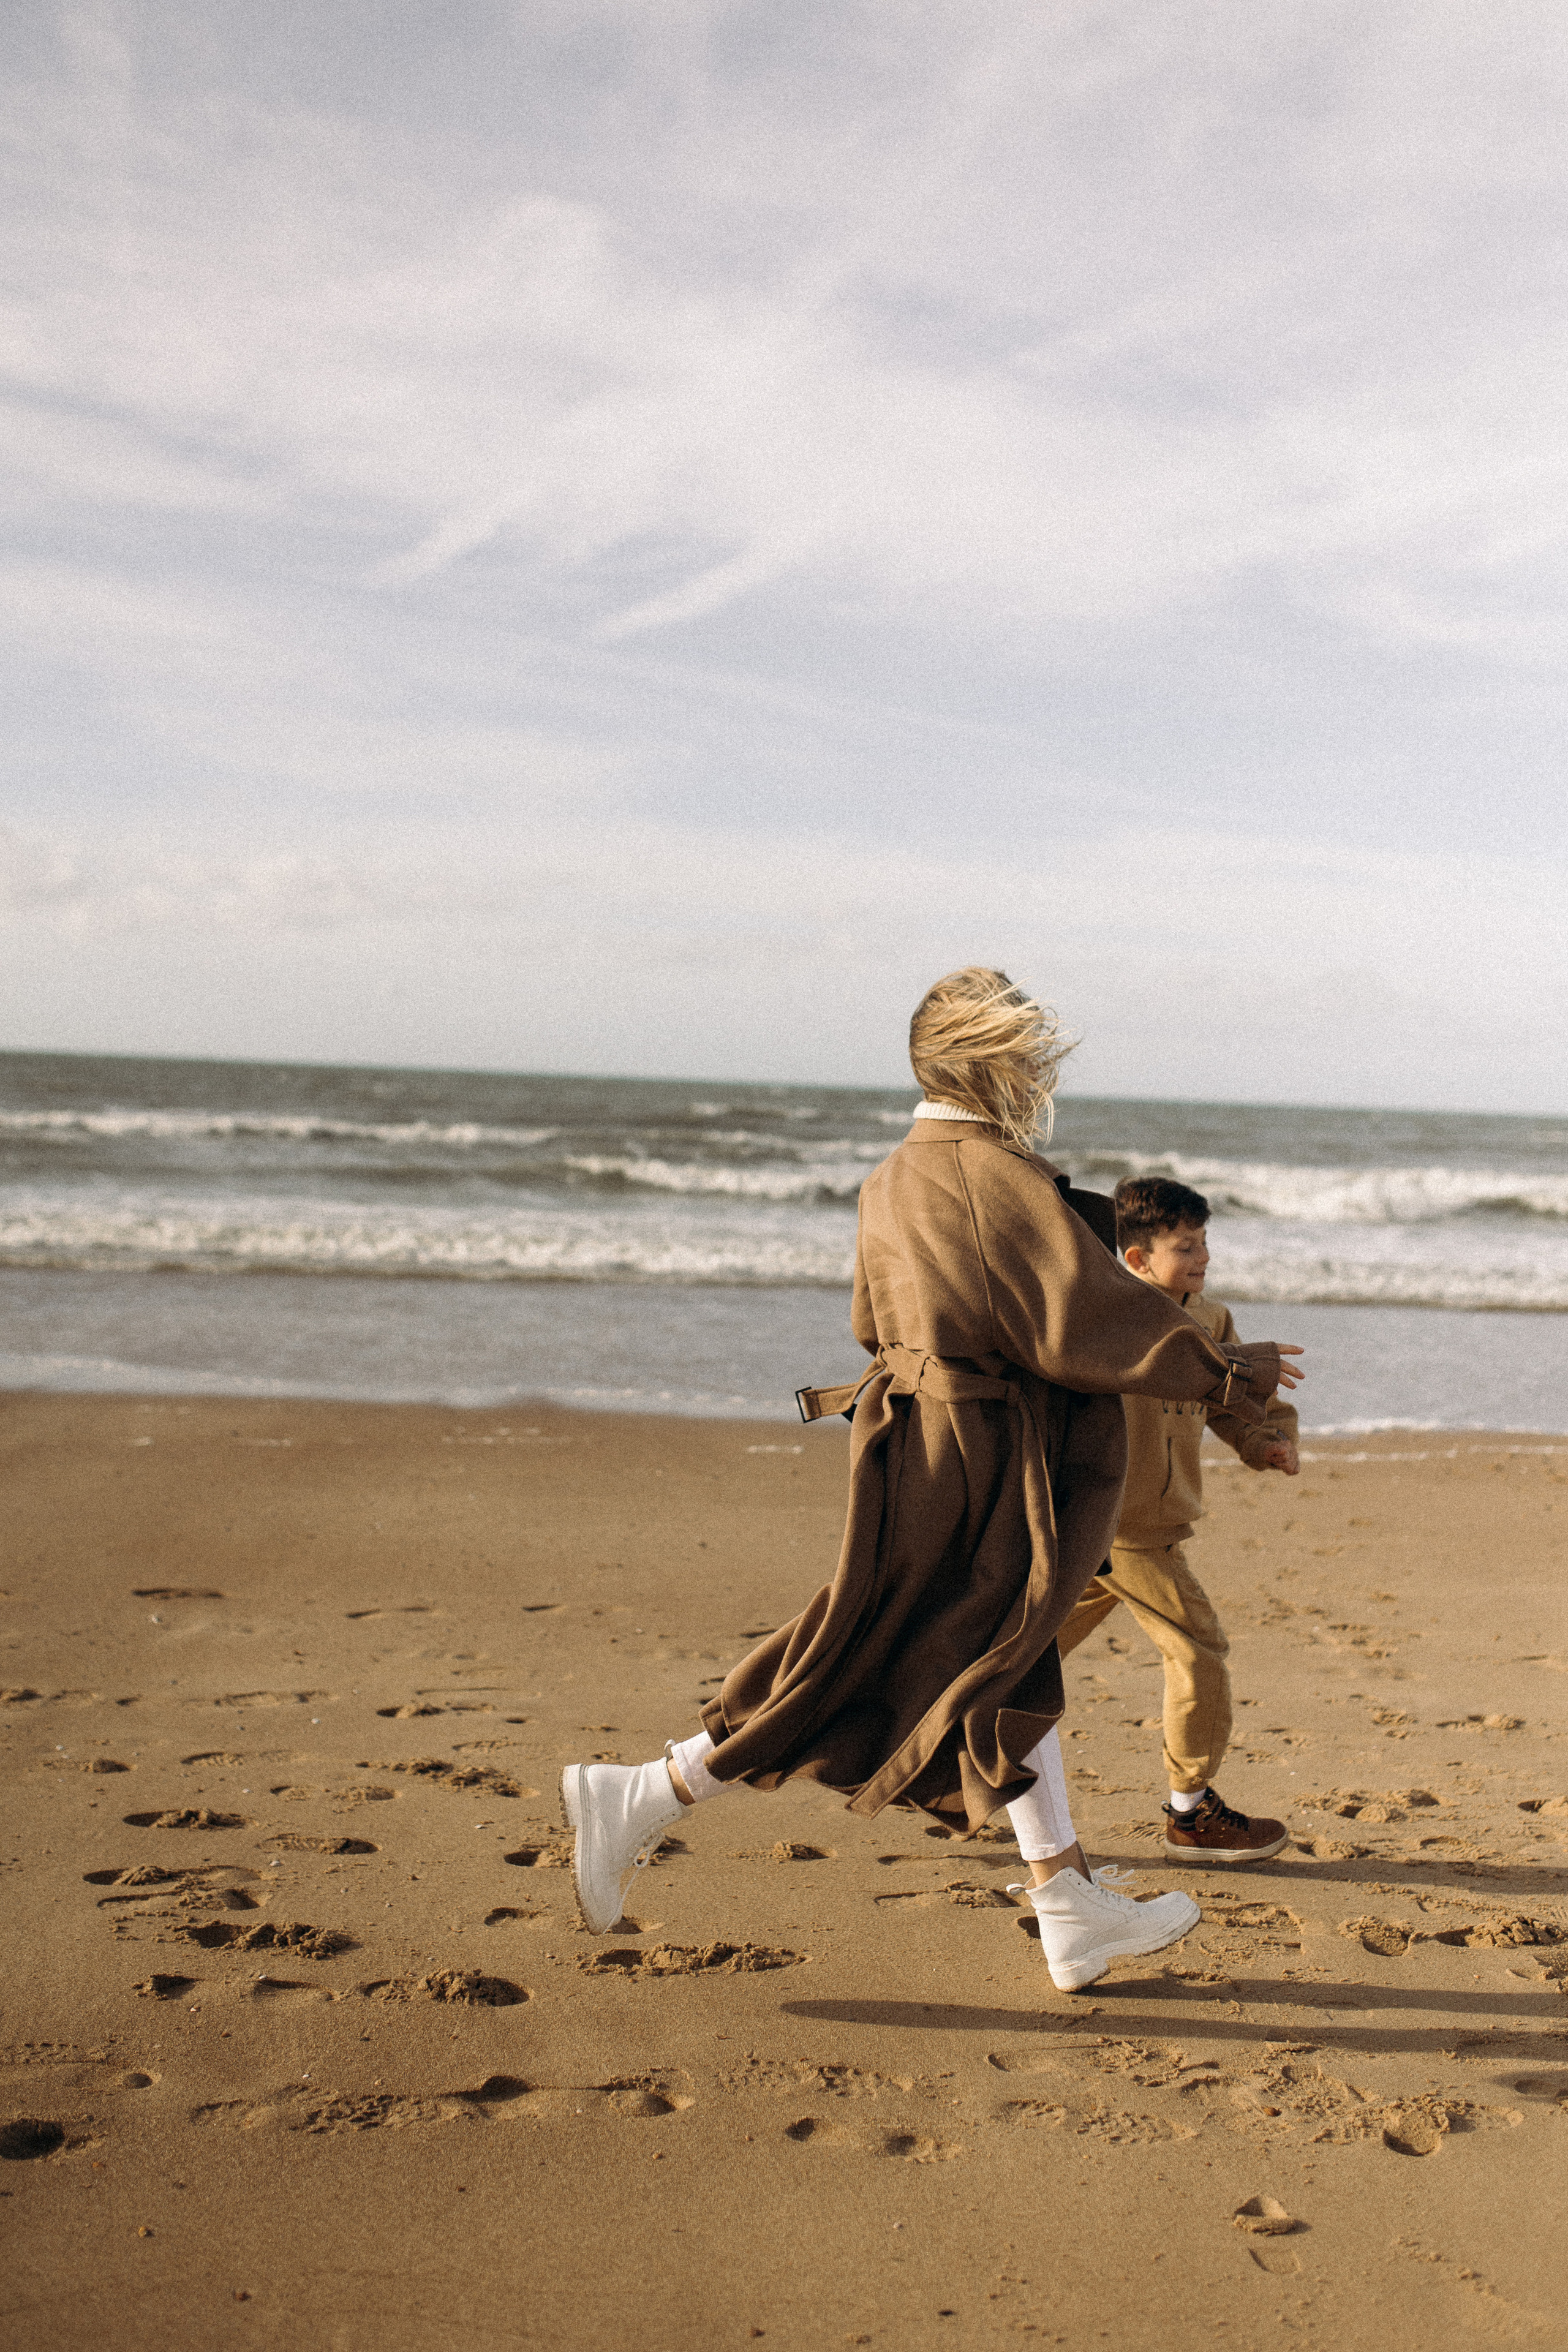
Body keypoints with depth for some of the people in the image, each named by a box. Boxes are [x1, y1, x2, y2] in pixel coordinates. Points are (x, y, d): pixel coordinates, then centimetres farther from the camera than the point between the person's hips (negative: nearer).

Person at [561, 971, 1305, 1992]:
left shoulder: (893, 1180, 8)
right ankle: (643, 1800, 6)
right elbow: (1091, 1316, -19)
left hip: (920, 1437, 10)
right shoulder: (1003, 1179, -19)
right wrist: (1225, 1368, -7)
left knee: (1011, 1682, 15)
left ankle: (1071, 1907, 24)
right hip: (976, 1466, -10)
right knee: (861, 1678, -1)